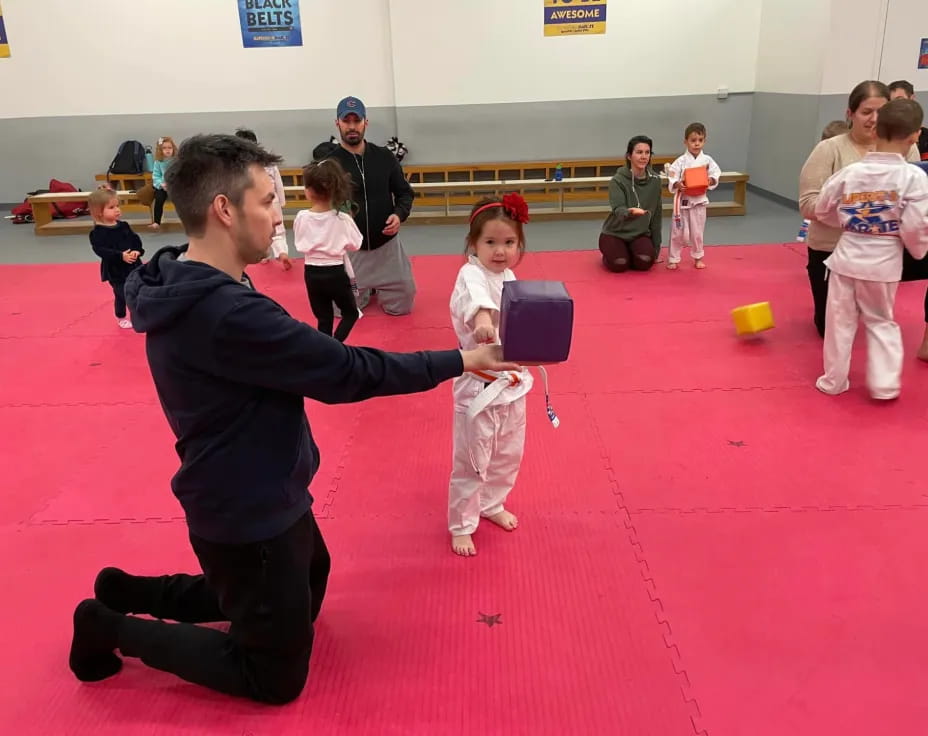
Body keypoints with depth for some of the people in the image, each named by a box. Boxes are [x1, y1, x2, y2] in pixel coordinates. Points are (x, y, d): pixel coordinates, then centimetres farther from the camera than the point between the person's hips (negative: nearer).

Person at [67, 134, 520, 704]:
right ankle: (111, 627, 18)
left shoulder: (194, 290, 1)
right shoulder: (224, 312, -31)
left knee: (305, 600, 31)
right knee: (276, 679, 12)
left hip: (256, 499, 9)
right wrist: (460, 360, -17)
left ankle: (135, 593, 32)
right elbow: (344, 372, -27)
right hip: (249, 517, -9)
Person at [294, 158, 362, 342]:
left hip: (312, 273, 3)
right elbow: (355, 245, -2)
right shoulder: (342, 219, -15)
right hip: (335, 273, -3)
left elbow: (300, 245, 5)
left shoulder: (301, 217, -9)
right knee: (351, 313, 14)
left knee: (323, 318, 15)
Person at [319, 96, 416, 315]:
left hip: (386, 245, 2)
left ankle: (376, 287, 40)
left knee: (401, 306, 7)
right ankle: (366, 289, 39)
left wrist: (399, 214, -12)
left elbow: (405, 193, 8)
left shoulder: (384, 157, 0)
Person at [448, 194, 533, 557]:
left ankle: (491, 504, 46)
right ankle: (461, 526, 25)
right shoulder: (471, 276, -22)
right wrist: (482, 319, -68)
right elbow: (477, 297, -48)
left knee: (508, 455, 22)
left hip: (512, 380, 8)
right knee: (471, 461, 5)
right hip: (479, 385, -8)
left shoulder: (509, 277, 4)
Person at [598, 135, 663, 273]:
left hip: (641, 234, 3)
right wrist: (630, 212, -52)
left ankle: (630, 253, 10)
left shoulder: (655, 180, -2)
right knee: (619, 264, -27)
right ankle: (609, 254, 9)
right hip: (615, 233, -3)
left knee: (645, 262, -25)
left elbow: (657, 214, 5)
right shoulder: (618, 181, -14)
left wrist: (656, 246, 5)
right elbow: (618, 209, -27)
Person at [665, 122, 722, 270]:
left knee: (697, 232, 14)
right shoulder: (681, 161, -9)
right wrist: (677, 184, -32)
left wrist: (711, 180, -18)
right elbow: (671, 177, -13)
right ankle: (673, 259, 17)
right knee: (678, 232, 4)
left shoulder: (707, 160, -2)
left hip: (699, 200, 2)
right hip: (683, 200, -2)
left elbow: (716, 173, 2)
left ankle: (698, 257, 32)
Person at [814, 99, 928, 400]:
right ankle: (884, 384, 18)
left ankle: (834, 380, 23)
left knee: (840, 321, 12)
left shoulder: (850, 172, -7)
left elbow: (822, 210, 5)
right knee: (881, 322, 17)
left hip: (847, 257, 1)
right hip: (883, 262, -1)